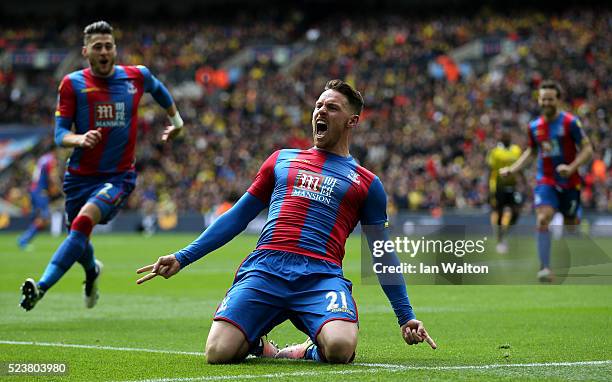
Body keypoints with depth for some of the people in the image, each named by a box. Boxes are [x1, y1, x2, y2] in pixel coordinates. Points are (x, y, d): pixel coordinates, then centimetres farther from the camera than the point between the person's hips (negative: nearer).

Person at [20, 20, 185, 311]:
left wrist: (176, 120, 35)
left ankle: (42, 287, -34)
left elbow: (158, 89, 25)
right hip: (80, 175, 2)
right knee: (78, 241, 14)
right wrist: (79, 139, -29)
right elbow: (60, 133, -7)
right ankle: (92, 270, 52)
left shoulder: (137, 77, 0)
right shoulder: (73, 83, -5)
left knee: (84, 222, -27)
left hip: (119, 175, -2)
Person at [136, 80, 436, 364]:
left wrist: (406, 316, 15)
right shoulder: (282, 160, 24)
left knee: (340, 348, -34)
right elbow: (237, 217, 25)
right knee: (218, 353, -21)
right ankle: (255, 344, 15)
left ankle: (309, 351, 3)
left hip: (321, 276, -2)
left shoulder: (366, 183, 19)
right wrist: (182, 258, 18)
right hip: (264, 267, 2)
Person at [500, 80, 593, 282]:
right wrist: (512, 169, 11)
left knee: (571, 226, 7)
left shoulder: (570, 122, -9)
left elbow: (587, 148, -8)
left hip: (570, 183, -2)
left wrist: (571, 167, -23)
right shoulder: (534, 126, 5)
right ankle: (544, 268, -24)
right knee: (542, 219, -21)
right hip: (546, 181, 2)